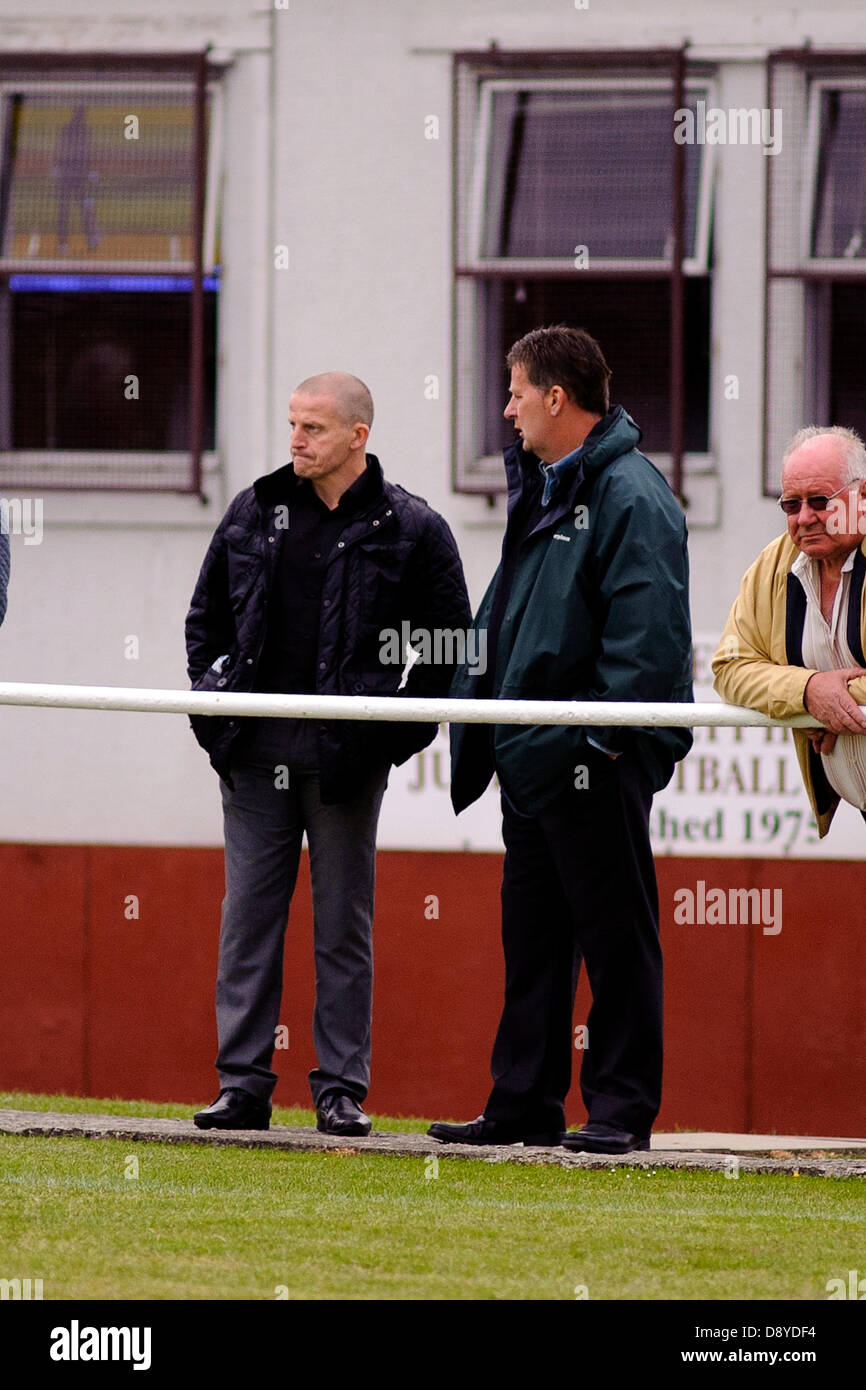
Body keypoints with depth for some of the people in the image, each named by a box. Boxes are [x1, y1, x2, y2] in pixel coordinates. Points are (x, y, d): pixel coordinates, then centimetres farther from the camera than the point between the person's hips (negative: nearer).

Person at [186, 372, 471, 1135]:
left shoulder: (411, 529, 0)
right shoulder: (254, 514, 10)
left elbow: (450, 644, 4)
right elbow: (206, 618, 20)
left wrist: (400, 729, -3)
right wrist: (214, 703, 8)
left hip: (346, 757, -3)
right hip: (255, 754, 3)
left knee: (344, 924, 2)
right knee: (248, 917, 2)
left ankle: (342, 1088, 6)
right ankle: (244, 1084, 5)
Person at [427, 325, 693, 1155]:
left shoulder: (629, 497, -12)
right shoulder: (541, 491, 17)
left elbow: (647, 635, -19)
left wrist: (606, 737, -22)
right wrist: (479, 721, 18)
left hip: (594, 768, -10)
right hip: (530, 759, 10)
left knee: (614, 937, -3)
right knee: (531, 935, 12)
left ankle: (621, 1108, 0)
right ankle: (524, 1103, 17)